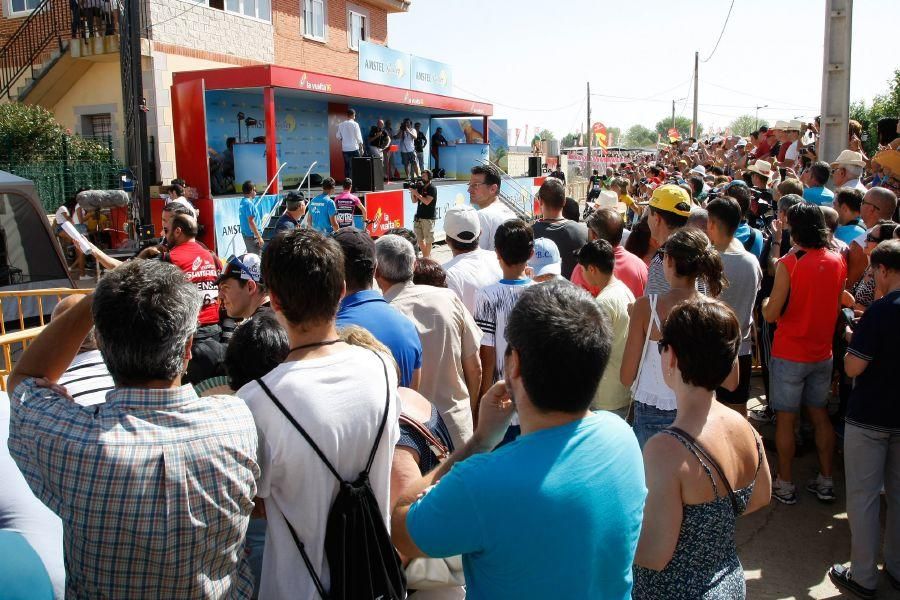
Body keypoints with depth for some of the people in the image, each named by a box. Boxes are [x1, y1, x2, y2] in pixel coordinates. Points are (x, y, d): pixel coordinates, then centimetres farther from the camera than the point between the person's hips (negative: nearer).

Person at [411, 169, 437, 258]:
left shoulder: (432, 188, -7)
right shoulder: (420, 187, 11)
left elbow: (427, 201, -18)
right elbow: (414, 201, 13)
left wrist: (416, 193, -16)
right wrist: (412, 192, -4)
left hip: (428, 218, -6)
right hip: (419, 217, 6)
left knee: (428, 240, -1)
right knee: (420, 239, 9)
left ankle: (427, 258, 7)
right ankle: (425, 256, 21)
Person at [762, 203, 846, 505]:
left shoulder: (789, 263, -18)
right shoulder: (837, 262, -1)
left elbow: (771, 314, -16)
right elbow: (836, 305, 12)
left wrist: (766, 301, 4)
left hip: (789, 354, -5)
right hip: (822, 353, 5)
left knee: (786, 418, 5)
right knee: (820, 415, 16)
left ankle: (785, 485, 14)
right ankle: (825, 481, 25)